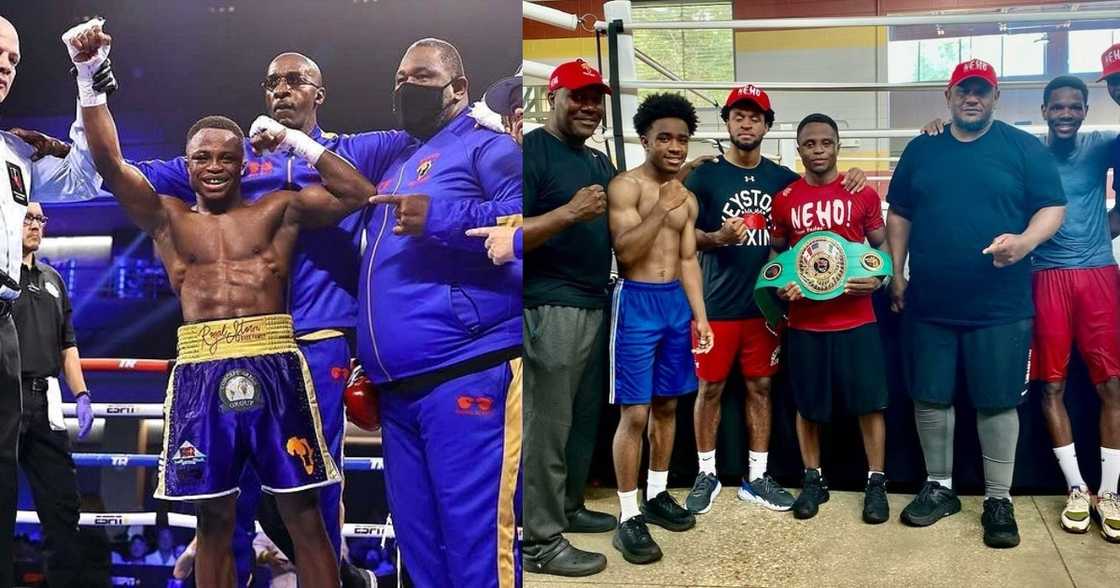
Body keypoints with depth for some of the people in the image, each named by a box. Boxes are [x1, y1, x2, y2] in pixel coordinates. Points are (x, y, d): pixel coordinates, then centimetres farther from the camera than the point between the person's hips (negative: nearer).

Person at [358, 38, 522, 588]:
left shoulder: (484, 146, 0)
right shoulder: (395, 165, 25)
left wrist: (440, 217, -24)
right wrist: (368, 362, 22)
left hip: (469, 379, -9)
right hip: (399, 391, 9)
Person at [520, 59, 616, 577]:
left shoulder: (599, 161, 17)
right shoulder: (531, 151, -10)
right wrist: (570, 211, -28)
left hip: (595, 304, 9)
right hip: (550, 307, -9)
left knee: (584, 418, 17)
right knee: (546, 426, -3)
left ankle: (568, 507, 32)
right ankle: (539, 540, 5)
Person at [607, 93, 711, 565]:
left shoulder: (687, 199, 12)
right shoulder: (625, 186, -8)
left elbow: (688, 260, 12)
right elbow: (626, 251, -17)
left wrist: (700, 316, 5)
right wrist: (661, 209, -24)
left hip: (676, 302, 7)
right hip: (637, 301, -7)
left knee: (667, 405, 13)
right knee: (635, 413, -6)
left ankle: (656, 496, 28)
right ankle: (628, 518, 2)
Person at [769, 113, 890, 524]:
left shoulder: (863, 194, 1)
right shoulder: (784, 200, 4)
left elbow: (882, 246, 8)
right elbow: (775, 255, 13)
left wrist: (878, 279, -12)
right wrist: (779, 286, -6)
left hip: (856, 318, -1)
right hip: (804, 322, 1)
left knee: (869, 402, 2)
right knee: (808, 405, 9)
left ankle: (876, 484, 15)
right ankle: (813, 480, 24)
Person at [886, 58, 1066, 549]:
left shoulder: (1024, 148, 2)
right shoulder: (920, 151, 9)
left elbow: (1052, 207, -1)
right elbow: (899, 215, 14)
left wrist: (1025, 241, -21)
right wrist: (896, 274, 9)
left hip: (1000, 306, -2)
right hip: (928, 304, 3)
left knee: (998, 402, 3)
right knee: (930, 398, 8)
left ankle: (999, 499, 16)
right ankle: (939, 487, 24)